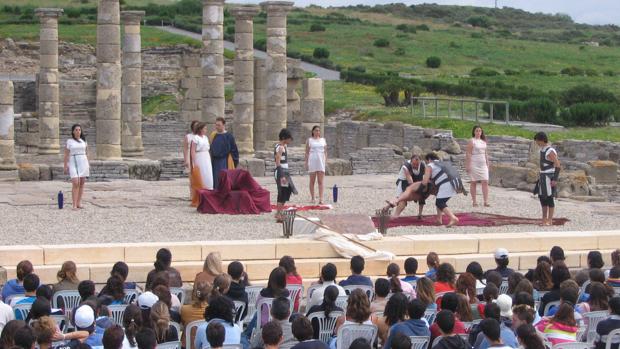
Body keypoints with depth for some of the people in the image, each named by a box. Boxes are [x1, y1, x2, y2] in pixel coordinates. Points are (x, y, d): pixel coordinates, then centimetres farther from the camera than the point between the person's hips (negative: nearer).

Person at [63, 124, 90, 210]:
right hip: (73, 163, -4)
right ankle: (74, 205, -15)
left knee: (81, 183, 3)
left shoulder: (84, 140, 10)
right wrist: (65, 166, -4)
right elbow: (66, 155, 1)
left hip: (83, 162, 4)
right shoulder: (69, 141, 1)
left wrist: (88, 165, 10)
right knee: (76, 183, -15)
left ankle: (79, 203, 10)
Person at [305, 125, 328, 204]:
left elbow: (325, 151, 13)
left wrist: (325, 161, 4)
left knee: (320, 181, -5)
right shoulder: (309, 140, 4)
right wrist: (306, 163, -4)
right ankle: (312, 198, 11)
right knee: (312, 181, 4)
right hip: (312, 161, -2)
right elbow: (307, 152, 3)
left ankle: (321, 199, -11)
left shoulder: (323, 140, 12)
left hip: (321, 162, 2)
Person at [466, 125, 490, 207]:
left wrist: (487, 164, 15)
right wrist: (468, 165, -15)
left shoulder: (483, 141, 13)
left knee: (485, 182, -5)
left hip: (483, 164, 5)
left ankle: (486, 201, -7)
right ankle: (474, 201, 8)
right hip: (474, 164, -5)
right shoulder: (471, 141, -5)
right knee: (473, 182, 2)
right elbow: (468, 154, -9)